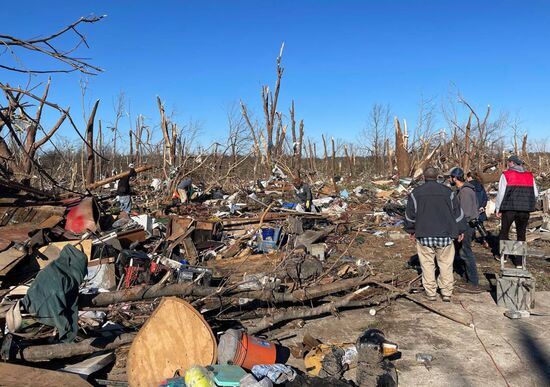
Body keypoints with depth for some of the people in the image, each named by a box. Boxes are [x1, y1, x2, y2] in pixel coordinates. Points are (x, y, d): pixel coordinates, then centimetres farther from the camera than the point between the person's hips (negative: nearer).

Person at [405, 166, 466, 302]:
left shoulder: (416, 193, 1)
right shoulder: (448, 192, 3)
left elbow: (409, 214, 5)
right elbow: (457, 212, 8)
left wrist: (411, 230, 18)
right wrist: (460, 230, 18)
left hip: (424, 235, -1)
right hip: (445, 234, 1)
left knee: (427, 264, 7)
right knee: (446, 264, 8)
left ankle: (430, 293, 10)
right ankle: (446, 293, 11)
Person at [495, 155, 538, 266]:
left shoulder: (506, 175, -5)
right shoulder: (530, 176, 7)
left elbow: (501, 193, -7)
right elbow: (535, 194, 8)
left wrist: (498, 209, -1)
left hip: (509, 208, -3)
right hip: (525, 210, 3)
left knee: (504, 232, 14)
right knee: (521, 234, 9)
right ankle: (519, 260, 10)